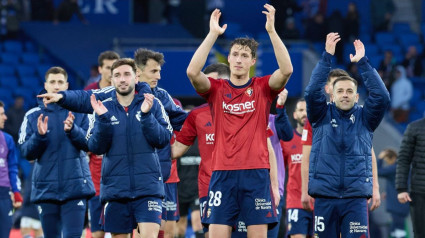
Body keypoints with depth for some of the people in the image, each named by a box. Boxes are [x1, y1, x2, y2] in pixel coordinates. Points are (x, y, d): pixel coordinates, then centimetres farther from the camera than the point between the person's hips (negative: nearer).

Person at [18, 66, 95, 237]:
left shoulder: (79, 111, 3)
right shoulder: (33, 116, 6)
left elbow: (89, 143, -6)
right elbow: (26, 152, 2)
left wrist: (72, 130, -23)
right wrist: (39, 135, -16)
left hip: (75, 189, -2)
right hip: (46, 189, 2)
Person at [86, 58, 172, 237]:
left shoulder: (152, 104, 3)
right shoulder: (103, 107, 6)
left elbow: (163, 139, -5)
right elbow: (95, 148, 0)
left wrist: (146, 115, -18)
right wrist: (102, 118, -14)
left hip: (148, 187, -2)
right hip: (115, 187, 2)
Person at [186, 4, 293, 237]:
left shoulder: (262, 87, 6)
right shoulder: (216, 89, 6)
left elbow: (286, 70, -11)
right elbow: (192, 71, -12)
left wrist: (271, 30, -16)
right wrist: (213, 34, -13)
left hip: (256, 173, 0)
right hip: (223, 173, 0)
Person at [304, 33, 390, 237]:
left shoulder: (364, 118, 9)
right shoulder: (322, 115, 8)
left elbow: (381, 96, -6)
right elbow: (312, 92, -7)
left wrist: (362, 62, -8)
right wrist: (327, 56, -11)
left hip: (356, 197, 0)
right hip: (325, 197, 0)